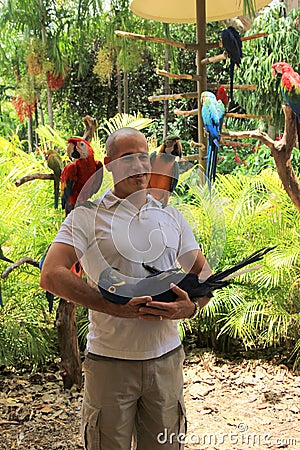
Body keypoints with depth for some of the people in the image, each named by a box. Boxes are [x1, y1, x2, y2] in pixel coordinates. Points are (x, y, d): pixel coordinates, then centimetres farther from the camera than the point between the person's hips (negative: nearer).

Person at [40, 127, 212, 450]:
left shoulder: (171, 217, 10)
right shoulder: (87, 216, -3)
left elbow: (204, 275, 13)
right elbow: (51, 276, -16)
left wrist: (190, 307, -10)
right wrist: (116, 306, -23)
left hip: (166, 358, 4)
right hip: (110, 360, -3)